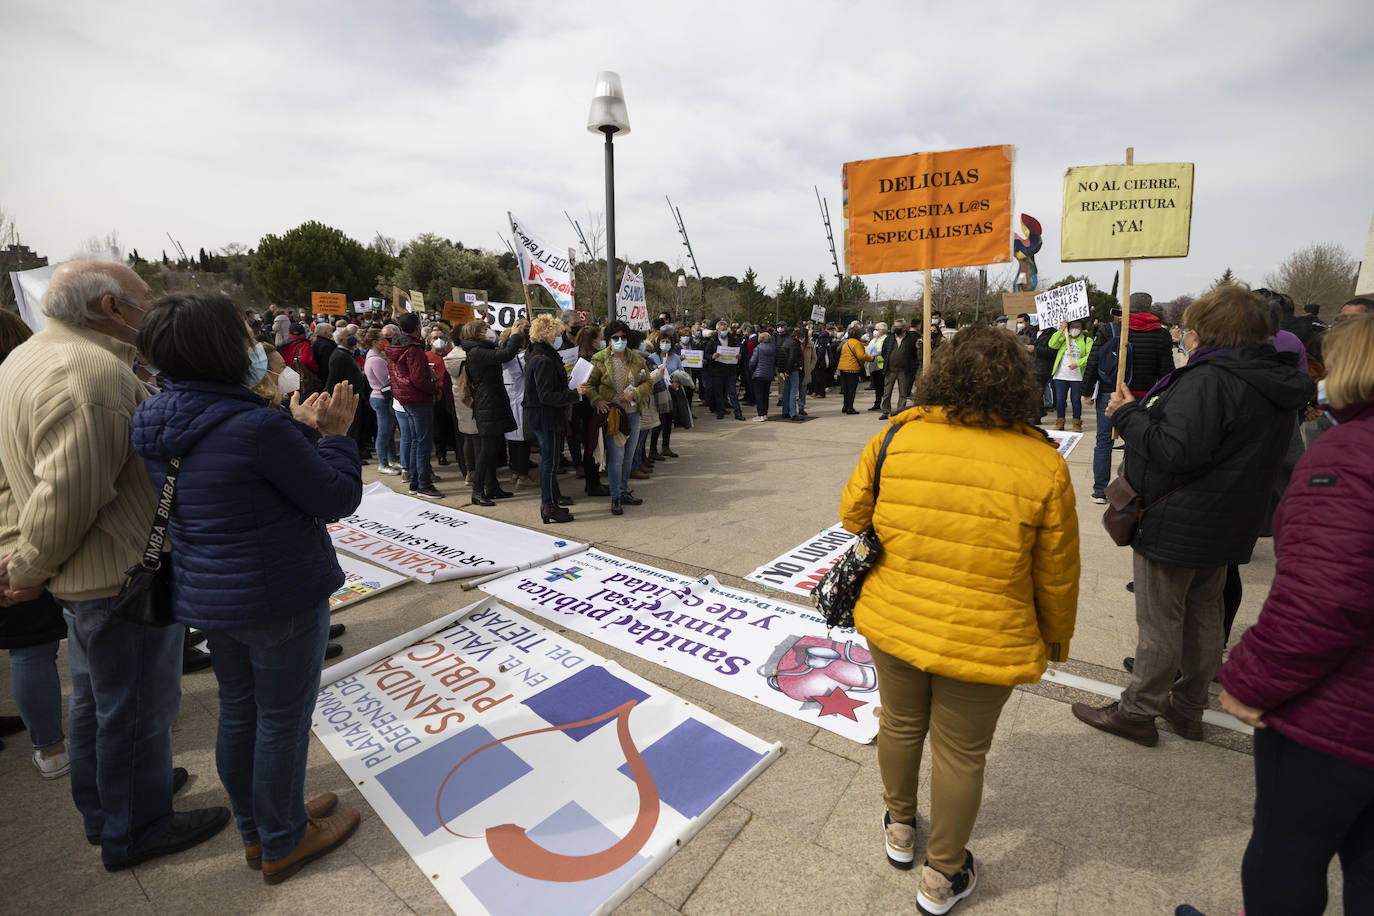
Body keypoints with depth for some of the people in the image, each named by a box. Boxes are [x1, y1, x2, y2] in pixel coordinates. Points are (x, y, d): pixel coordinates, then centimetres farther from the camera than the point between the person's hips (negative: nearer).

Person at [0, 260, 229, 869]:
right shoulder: (92, 372, -25)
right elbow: (67, 497, -27)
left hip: (83, 576, 10)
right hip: (125, 577, -10)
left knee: (94, 698, 24)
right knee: (137, 708, 8)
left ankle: (102, 811, 43)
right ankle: (134, 832, 27)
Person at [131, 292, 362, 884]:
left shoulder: (158, 426, 0)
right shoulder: (257, 426, -26)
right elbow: (339, 498, -19)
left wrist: (302, 429, 5)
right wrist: (335, 434, -7)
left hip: (207, 594, 9)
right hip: (279, 597, -8)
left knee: (238, 711, 22)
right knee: (282, 719, 11)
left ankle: (257, 830, 43)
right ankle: (284, 843, 32)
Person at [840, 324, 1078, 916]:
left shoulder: (896, 437, -10)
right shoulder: (1044, 465, -13)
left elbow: (853, 515, 2)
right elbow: (1056, 574, -4)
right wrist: (1057, 636, 14)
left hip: (892, 622, 2)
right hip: (984, 642, -1)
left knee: (900, 724, 25)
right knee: (961, 754, 18)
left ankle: (899, 829, 50)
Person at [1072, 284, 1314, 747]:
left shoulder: (1209, 379, -23)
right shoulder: (1278, 384, 8)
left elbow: (1177, 451, -30)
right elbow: (1235, 450, 17)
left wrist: (1129, 414, -17)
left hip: (1176, 525, -9)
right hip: (1226, 526, 9)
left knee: (1159, 624, 3)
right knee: (1203, 617, 20)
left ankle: (1136, 712, 18)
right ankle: (1187, 707, 35)